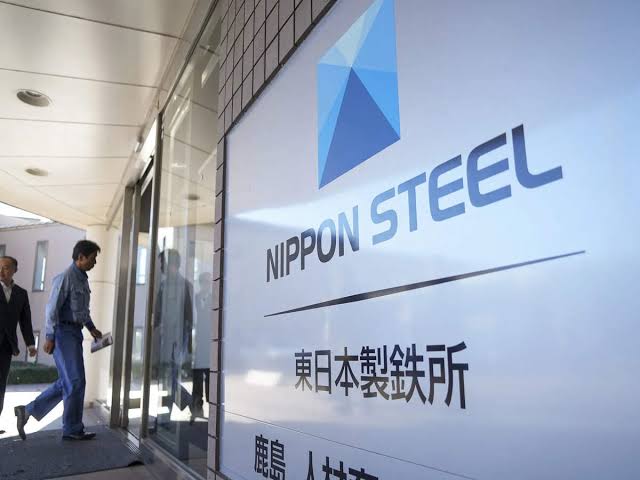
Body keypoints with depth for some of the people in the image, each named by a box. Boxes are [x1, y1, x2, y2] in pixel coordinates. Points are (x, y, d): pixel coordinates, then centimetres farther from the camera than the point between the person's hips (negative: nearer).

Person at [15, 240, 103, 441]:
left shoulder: (83, 279, 16)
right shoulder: (65, 278, -12)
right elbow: (52, 308, -15)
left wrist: (91, 327, 14)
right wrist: (50, 337, -17)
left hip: (75, 334, 9)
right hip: (64, 333, -9)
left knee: (66, 383, 11)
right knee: (76, 381, -5)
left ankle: (28, 411, 20)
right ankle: (73, 429, 5)